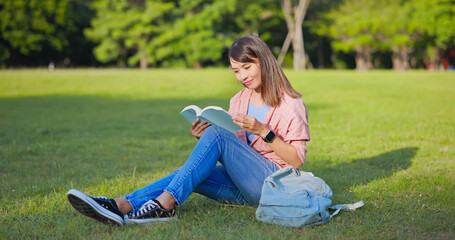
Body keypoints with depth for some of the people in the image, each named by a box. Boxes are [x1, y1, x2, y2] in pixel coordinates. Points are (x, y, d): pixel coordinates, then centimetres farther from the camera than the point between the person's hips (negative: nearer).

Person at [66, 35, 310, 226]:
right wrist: (204, 138, -5)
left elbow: (297, 159, -7)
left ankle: (165, 203, -34)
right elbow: (233, 152, 15)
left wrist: (263, 131, -19)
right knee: (186, 174, -23)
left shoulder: (291, 104, -2)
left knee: (216, 133, -26)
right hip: (243, 188, 6)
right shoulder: (238, 101, 16)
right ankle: (119, 206, -41)